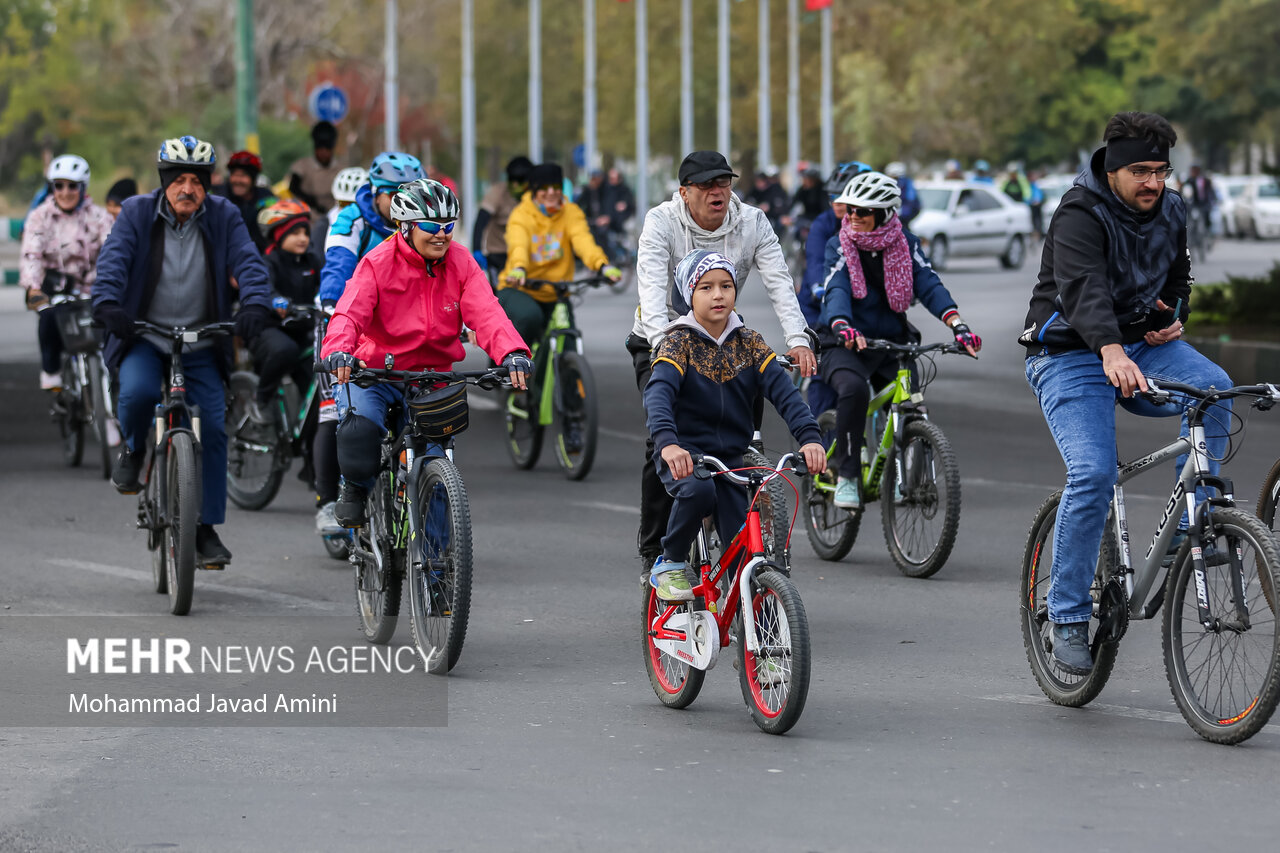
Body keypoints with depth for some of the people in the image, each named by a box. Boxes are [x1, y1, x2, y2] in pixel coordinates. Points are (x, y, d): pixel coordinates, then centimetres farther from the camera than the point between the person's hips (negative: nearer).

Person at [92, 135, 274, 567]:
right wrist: (107, 302, -34)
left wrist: (256, 304, -32)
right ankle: (133, 450, 5)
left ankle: (206, 530, 4)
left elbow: (248, 262, -12)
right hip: (143, 339, -1)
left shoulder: (224, 217, 1)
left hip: (201, 347, 2)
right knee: (138, 392, -31)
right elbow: (114, 258, -15)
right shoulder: (137, 213, -2)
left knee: (213, 429, -8)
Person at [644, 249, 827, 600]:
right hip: (685, 454, -4)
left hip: (731, 456, 4)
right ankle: (670, 564, -11)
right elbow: (658, 393, -24)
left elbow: (782, 389, -8)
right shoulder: (679, 342, -7)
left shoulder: (748, 343, 5)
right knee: (698, 490, -35)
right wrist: (667, 442, -44)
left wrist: (809, 436, -26)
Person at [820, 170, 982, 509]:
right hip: (848, 345, -3)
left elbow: (928, 285, -12)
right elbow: (837, 290, -21)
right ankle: (846, 476, -23)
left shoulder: (905, 244, 2)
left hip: (893, 344, 3)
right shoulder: (839, 246, -3)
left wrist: (957, 324, -30)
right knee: (853, 390, -33)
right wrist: (842, 327, -43)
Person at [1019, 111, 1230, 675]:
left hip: (1141, 346, 6)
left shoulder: (1171, 213, 4)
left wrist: (1175, 317, 1)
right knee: (1092, 475, -23)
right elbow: (1083, 289, -37)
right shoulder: (1080, 216, -18)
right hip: (1072, 355, -6)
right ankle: (1068, 619, -12)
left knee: (1213, 386, -25)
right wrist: (1111, 353, -55)